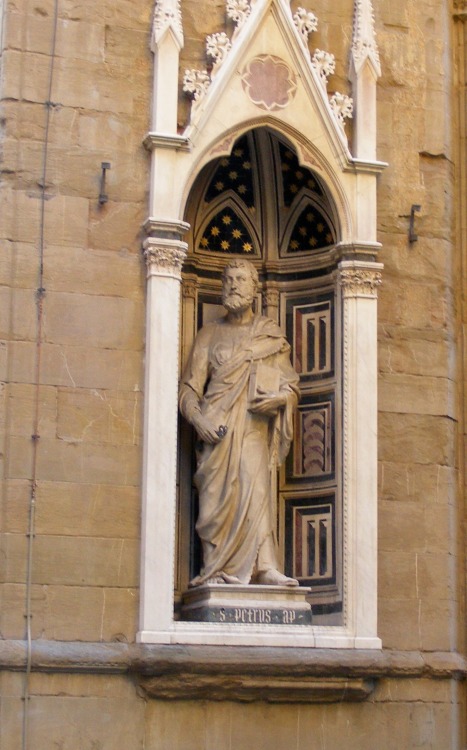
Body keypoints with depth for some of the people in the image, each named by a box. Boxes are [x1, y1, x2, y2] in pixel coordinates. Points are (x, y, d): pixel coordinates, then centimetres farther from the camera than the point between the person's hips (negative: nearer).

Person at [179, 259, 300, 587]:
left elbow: (291, 385, 14)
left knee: (257, 491, -14)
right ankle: (215, 570, -11)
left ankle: (265, 567, -21)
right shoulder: (210, 334, 16)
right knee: (218, 495, -9)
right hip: (218, 430, 0)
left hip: (255, 428, 0)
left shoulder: (272, 336, 17)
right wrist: (199, 419, -9)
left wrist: (279, 397, -10)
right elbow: (189, 387, 10)